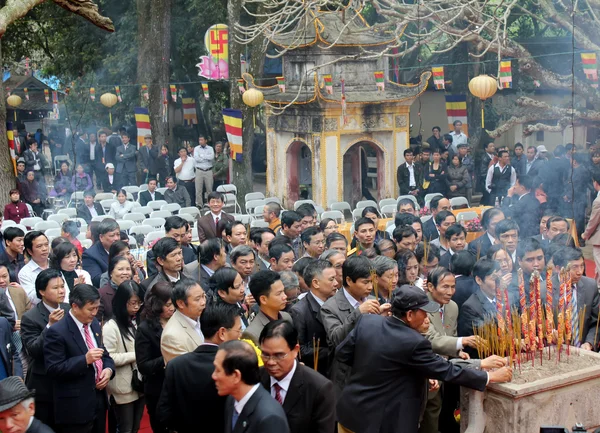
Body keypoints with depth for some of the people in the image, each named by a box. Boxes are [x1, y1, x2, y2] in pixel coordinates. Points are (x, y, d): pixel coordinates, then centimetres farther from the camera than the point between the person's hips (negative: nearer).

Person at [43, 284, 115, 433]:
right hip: (75, 407, -7)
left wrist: (109, 369, -4)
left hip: (99, 400, 7)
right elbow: (53, 370, -19)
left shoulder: (94, 324, 8)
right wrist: (85, 360, -28)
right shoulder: (57, 332, -16)